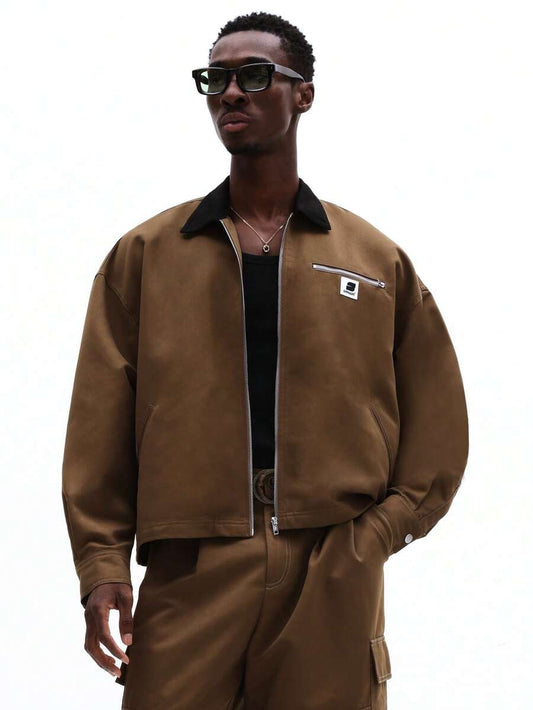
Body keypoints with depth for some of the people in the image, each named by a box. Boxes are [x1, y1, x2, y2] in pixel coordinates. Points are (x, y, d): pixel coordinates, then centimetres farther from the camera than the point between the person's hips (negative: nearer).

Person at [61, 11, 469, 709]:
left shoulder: (378, 259, 11)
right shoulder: (144, 255, 11)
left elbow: (436, 419, 11)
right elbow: (100, 424, 6)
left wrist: (379, 532, -3)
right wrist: (102, 563, -4)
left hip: (334, 585, 0)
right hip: (188, 577, 0)